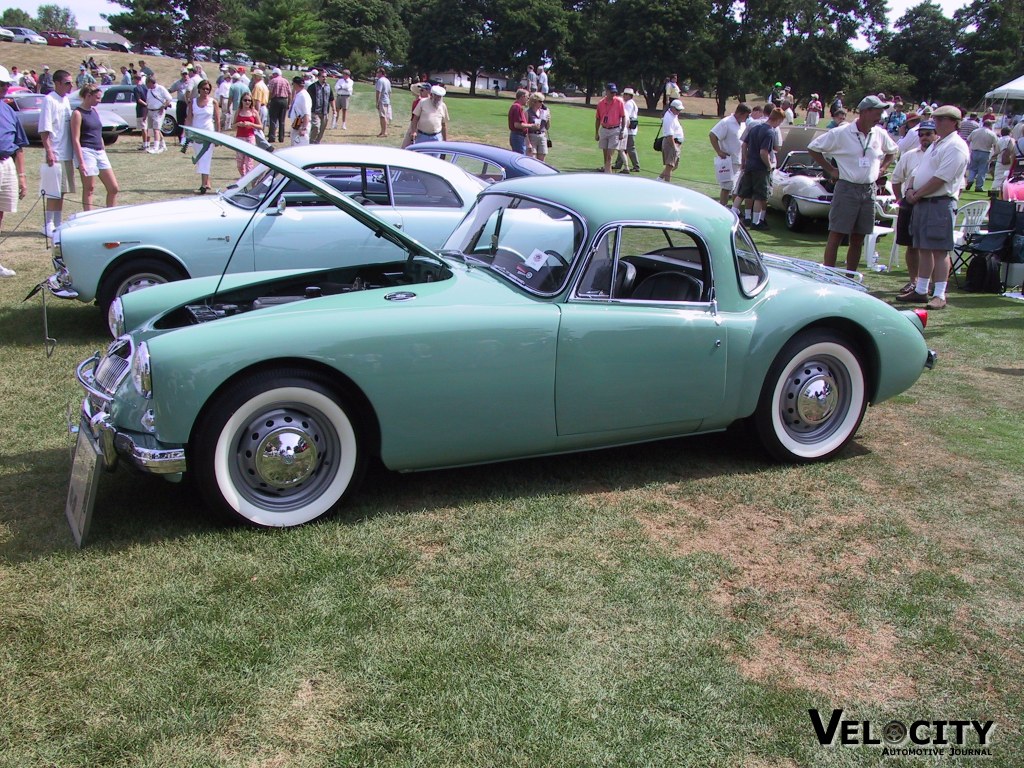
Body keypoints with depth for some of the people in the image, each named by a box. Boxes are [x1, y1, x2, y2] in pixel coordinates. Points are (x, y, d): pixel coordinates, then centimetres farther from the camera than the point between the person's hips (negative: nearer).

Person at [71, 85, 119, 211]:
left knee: (113, 188, 5)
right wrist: (81, 162, -19)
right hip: (86, 152, -8)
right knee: (89, 189, -3)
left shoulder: (95, 111, 15)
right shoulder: (78, 114, -7)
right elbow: (76, 140, -12)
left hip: (100, 152, 8)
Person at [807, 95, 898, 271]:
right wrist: (830, 170, -4)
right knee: (836, 236, -5)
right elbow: (813, 148, -2)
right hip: (847, 189, -5)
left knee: (858, 239, 8)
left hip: (869, 191, 5)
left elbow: (892, 152, 26)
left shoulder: (880, 135, 7)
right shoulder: (841, 133, -7)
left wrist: (882, 168, 10)